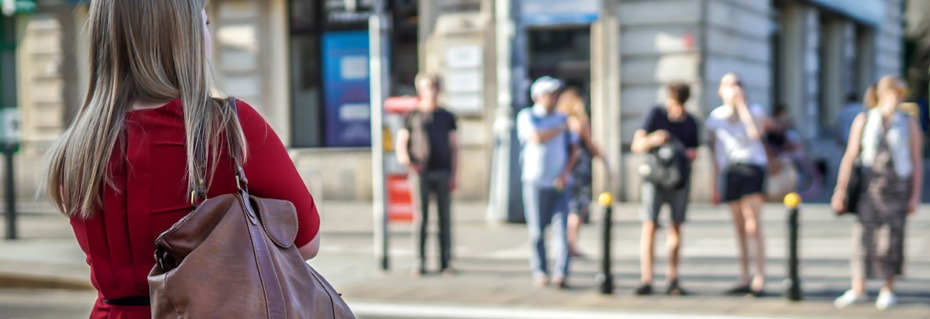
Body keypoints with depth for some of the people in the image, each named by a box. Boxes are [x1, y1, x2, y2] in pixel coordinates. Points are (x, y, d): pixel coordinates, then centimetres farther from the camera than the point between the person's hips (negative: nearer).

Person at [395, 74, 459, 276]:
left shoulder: (447, 117, 11)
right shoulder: (413, 116, 8)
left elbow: (454, 147, 10)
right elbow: (401, 140, 10)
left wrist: (453, 175, 2)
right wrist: (404, 157, -11)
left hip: (443, 172, 1)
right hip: (421, 172, -1)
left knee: (445, 217, 1)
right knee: (421, 217, -2)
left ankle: (445, 262, 6)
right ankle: (420, 262, 2)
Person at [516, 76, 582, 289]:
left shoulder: (562, 119, 14)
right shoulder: (527, 116, 2)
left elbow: (574, 149, 13)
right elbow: (537, 137, -16)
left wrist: (565, 173, -2)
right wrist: (560, 128, -2)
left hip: (559, 183, 3)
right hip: (535, 182, -3)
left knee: (561, 228, -7)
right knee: (537, 230, 1)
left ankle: (561, 273, -12)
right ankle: (540, 272, 11)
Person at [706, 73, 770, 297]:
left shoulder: (754, 110, 1)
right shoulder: (715, 117, 8)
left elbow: (756, 133, -21)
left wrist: (741, 105, -16)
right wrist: (715, 185, 12)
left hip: (752, 167, -3)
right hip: (729, 171, 3)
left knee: (753, 226, -11)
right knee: (740, 228, 6)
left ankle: (759, 280, -11)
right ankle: (744, 280, 11)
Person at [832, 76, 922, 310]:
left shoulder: (910, 124, 1)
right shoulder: (863, 120, 2)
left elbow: (917, 162, 2)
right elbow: (850, 156, 1)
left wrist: (915, 197, -5)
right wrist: (840, 189, -4)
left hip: (898, 187, -1)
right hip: (869, 187, 1)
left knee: (891, 239, -3)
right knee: (863, 236, -2)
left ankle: (888, 290, 10)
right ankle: (857, 290, 5)